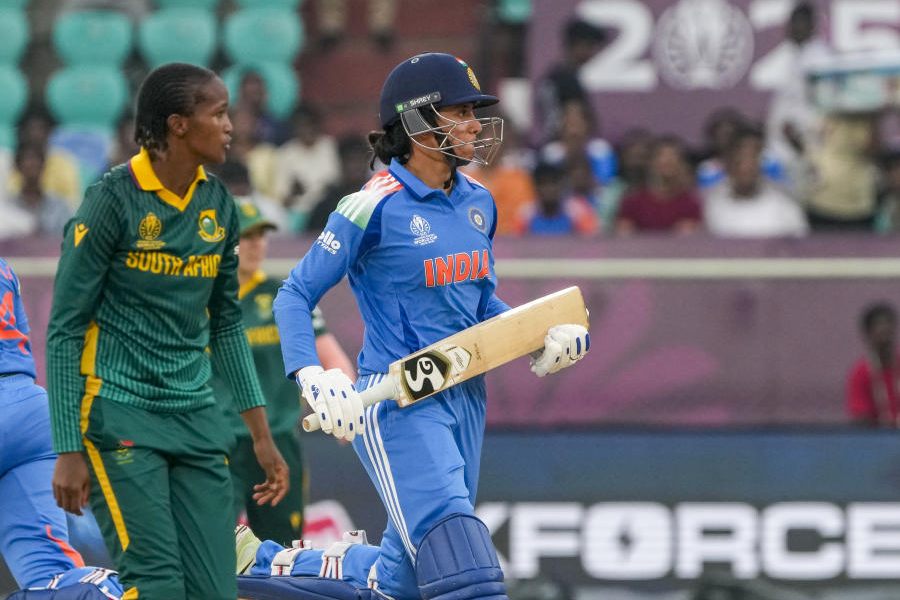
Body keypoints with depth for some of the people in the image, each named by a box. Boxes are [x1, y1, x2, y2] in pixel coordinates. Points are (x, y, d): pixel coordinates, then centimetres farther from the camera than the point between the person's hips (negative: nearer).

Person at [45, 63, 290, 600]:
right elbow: (65, 329, -8)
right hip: (119, 414, -6)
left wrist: (262, 435, 16)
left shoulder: (219, 205, 8)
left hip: (196, 419, 6)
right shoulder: (114, 199, -10)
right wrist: (69, 450, -12)